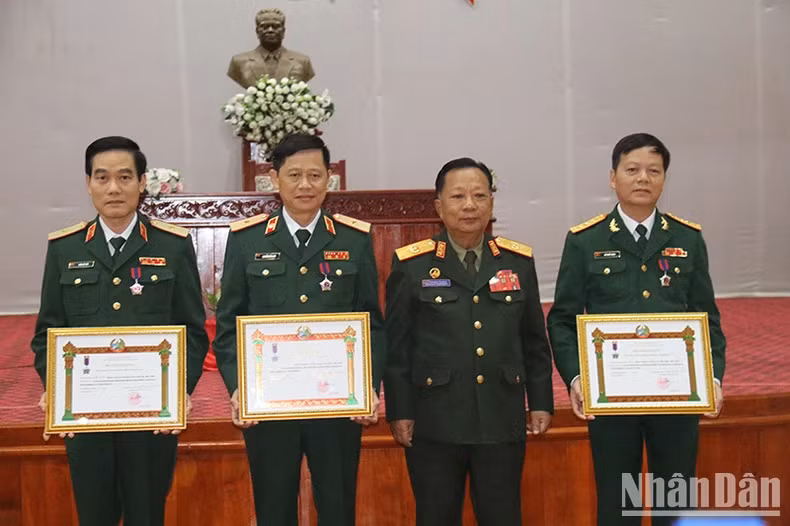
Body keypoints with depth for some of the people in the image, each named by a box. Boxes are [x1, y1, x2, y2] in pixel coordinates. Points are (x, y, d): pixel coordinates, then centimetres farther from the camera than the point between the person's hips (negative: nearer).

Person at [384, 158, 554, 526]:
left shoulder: (519, 261, 6)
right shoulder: (411, 265, -2)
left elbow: (535, 341, 11)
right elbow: (396, 346, -1)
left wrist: (541, 402, 8)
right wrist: (399, 411, -4)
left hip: (502, 421, 2)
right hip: (434, 424, -2)